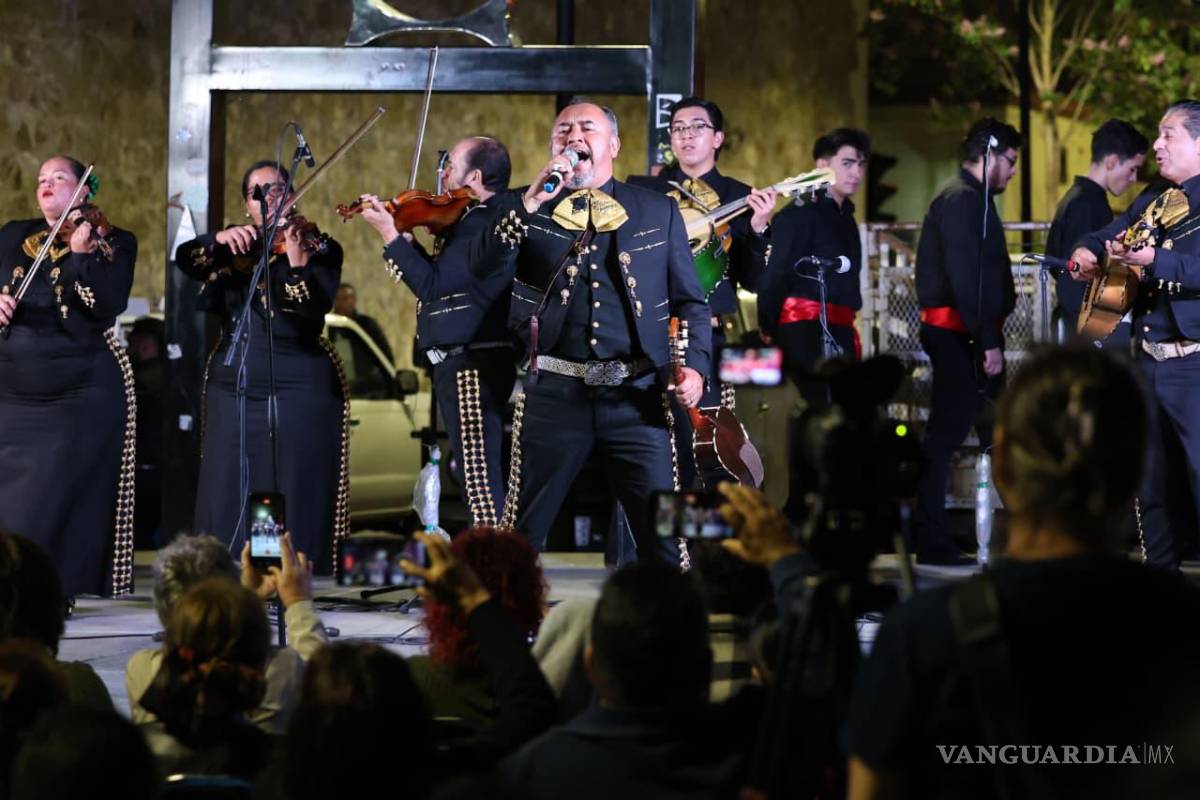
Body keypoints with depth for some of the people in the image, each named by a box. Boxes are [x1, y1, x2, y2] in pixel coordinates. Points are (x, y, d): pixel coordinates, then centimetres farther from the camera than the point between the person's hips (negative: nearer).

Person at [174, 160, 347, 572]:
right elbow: (185, 260, -3)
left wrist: (296, 262, -32)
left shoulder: (320, 248, 2)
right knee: (228, 502, 1)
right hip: (234, 388, 4)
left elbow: (315, 308, -15)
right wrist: (219, 240, -22)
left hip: (299, 389, -4)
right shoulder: (235, 246, 13)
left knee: (294, 500, -6)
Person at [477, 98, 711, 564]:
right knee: (521, 533, 5)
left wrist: (694, 364, -3)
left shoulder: (659, 212, 11)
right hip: (554, 396, 0)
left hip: (636, 398, 0)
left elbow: (690, 302, 12)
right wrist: (530, 203, -16)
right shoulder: (524, 209, 9)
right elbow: (488, 267, -8)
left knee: (663, 535, -2)